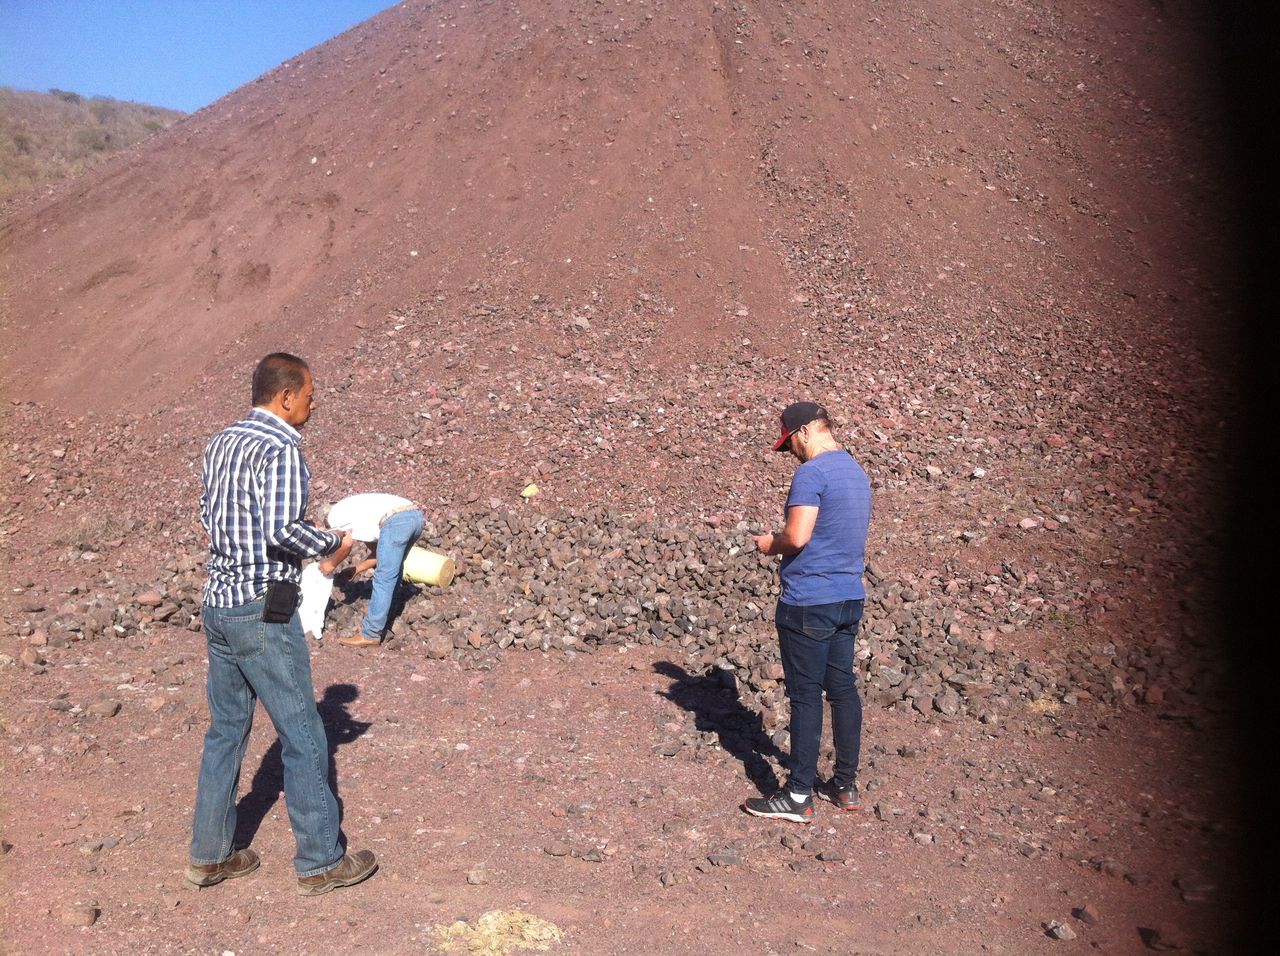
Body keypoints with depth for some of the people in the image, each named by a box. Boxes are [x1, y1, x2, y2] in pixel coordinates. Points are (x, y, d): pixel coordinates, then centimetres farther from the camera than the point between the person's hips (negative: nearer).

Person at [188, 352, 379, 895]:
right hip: (263, 611, -9)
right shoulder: (281, 449, -16)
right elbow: (283, 529, -25)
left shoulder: (220, 443, 11)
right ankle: (320, 862, 11)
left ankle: (209, 855, 27)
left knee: (225, 730, 17)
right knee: (302, 736, 2)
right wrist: (333, 544, -9)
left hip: (217, 603, 9)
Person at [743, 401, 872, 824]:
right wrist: (783, 541, 16)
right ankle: (846, 785, 23)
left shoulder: (812, 472, -15)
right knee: (843, 689, 13)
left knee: (806, 695, -2)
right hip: (850, 597, 9)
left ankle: (798, 796, 5)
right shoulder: (857, 472, 14)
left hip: (808, 602, -9)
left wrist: (771, 544, -2)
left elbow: (797, 536, -23)